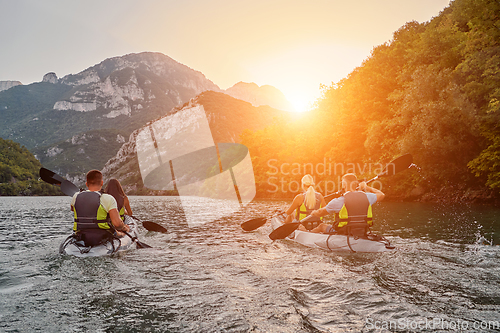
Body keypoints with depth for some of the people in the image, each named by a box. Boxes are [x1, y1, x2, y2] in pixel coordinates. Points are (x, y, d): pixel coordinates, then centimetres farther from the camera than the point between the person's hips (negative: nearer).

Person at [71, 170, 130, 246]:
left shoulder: (76, 197, -3)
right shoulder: (108, 199, -19)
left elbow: (72, 209, 22)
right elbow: (117, 223, -25)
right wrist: (124, 228, -4)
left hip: (82, 240, 5)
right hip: (102, 240, -5)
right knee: (122, 233, 29)